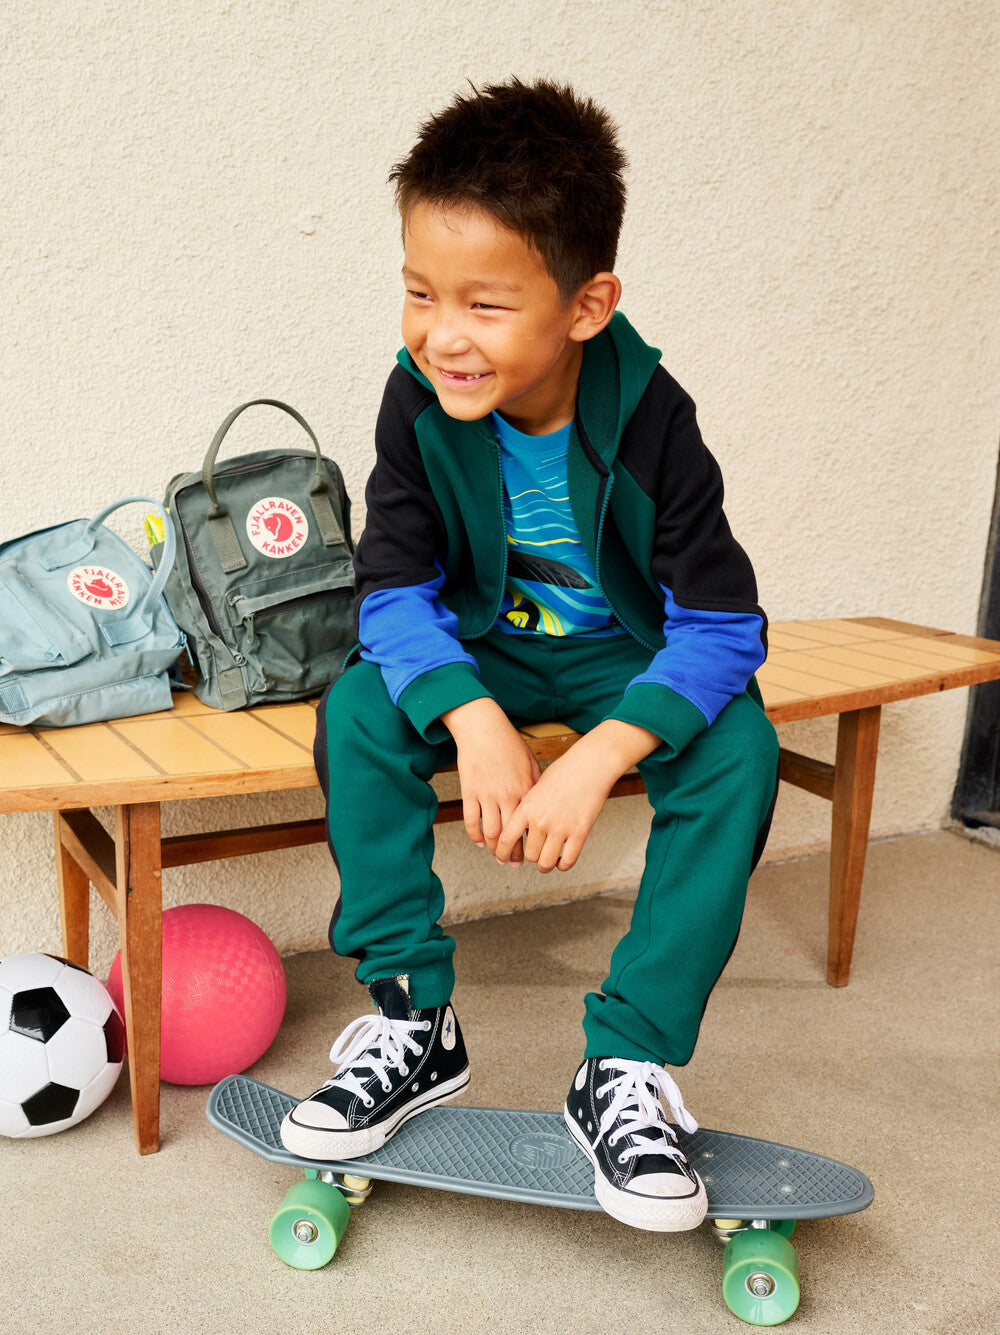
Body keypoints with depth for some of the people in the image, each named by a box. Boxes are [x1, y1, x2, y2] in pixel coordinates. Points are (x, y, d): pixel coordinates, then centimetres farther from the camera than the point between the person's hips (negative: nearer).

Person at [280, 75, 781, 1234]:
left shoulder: (649, 419, -25)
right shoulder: (419, 401, -18)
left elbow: (720, 626, -25)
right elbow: (394, 594, -17)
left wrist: (593, 763, -37)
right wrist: (476, 723, -35)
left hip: (629, 655, -1)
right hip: (482, 649, 2)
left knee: (739, 747, -29)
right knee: (357, 708, -25)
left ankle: (628, 1064, -19)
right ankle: (413, 1024, -12)